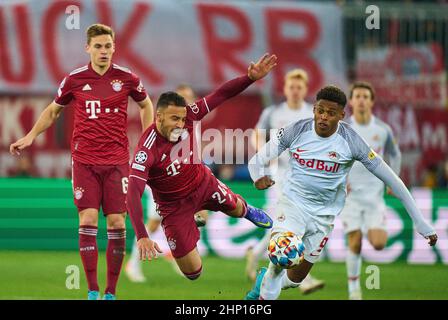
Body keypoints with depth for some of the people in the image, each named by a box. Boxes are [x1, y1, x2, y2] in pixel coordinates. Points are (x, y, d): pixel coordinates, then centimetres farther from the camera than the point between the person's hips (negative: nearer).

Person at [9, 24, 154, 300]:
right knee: (88, 221, -8)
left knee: (117, 223, -2)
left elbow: (146, 105, 18)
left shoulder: (126, 78, 0)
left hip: (117, 160, 0)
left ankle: (111, 292, 7)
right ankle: (93, 291, -2)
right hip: (84, 160, 0)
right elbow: (53, 110, 16)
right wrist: (31, 136, 6)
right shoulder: (74, 80, 0)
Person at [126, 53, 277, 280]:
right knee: (193, 273, 1)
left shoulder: (187, 117, -23)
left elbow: (220, 95, -16)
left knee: (236, 209, 29)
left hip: (203, 183, 4)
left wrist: (251, 77, -29)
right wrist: (141, 237, -52)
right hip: (174, 204, -4)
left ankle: (246, 211, 71)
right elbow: (133, 195, -42)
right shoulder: (147, 150, -37)